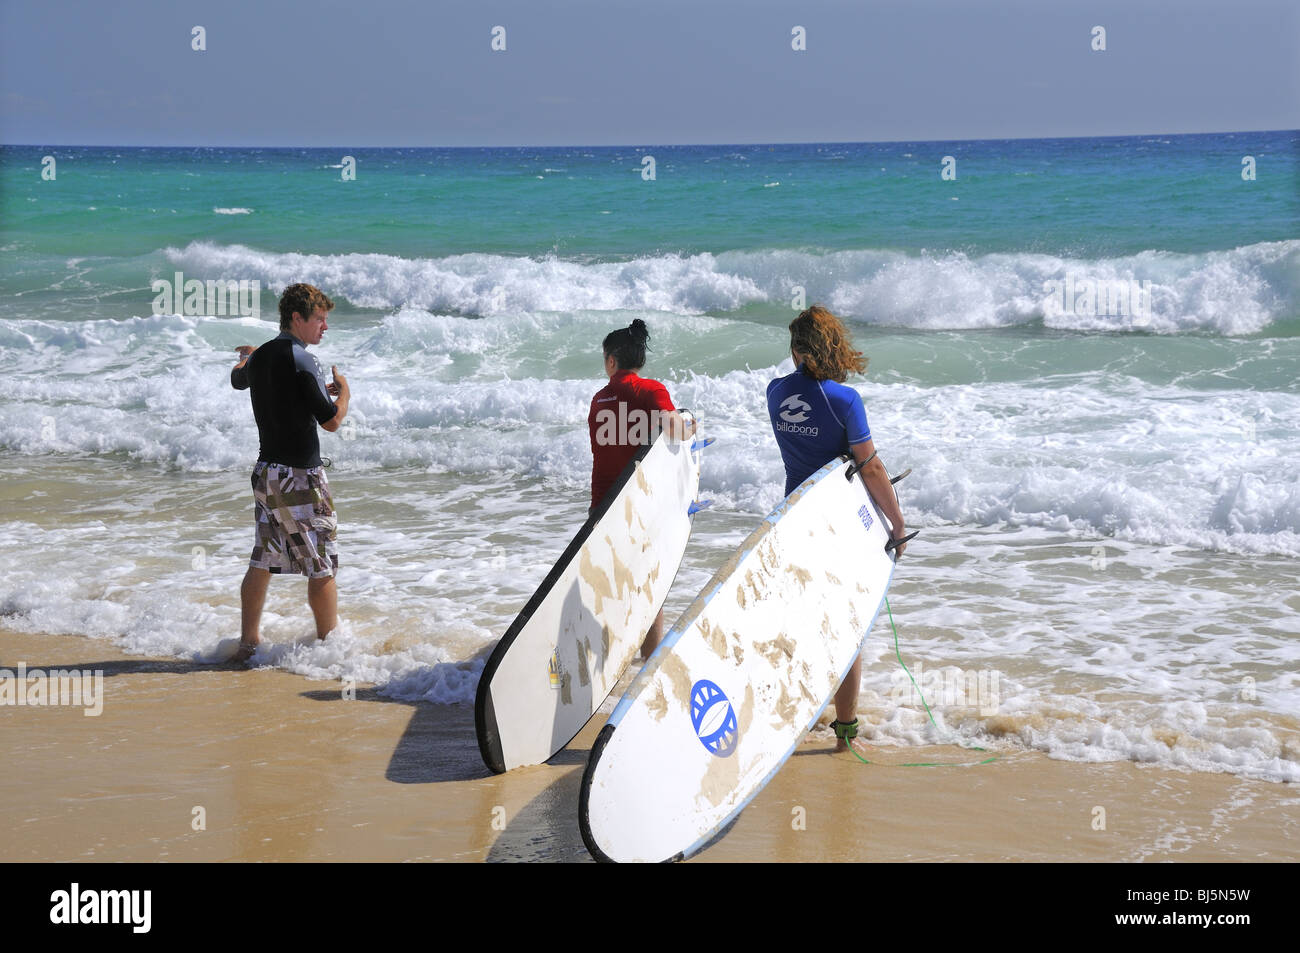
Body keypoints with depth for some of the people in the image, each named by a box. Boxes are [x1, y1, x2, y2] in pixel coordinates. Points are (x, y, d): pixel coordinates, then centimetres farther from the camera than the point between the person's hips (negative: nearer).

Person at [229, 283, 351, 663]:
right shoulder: (301, 360, -16)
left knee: (261, 563, 13)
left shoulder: (260, 357, 8)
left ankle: (248, 643, 18)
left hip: (265, 473, 8)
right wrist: (343, 392, 4)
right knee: (323, 567, 1)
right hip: (300, 478, -8)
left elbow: (238, 379, 33)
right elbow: (331, 421, -16)